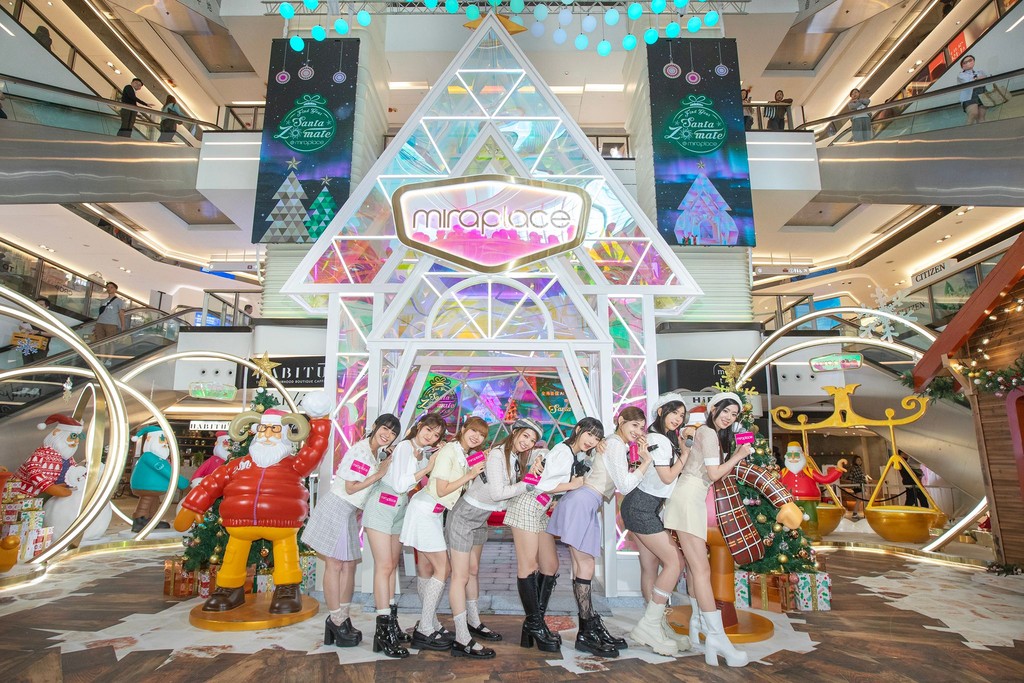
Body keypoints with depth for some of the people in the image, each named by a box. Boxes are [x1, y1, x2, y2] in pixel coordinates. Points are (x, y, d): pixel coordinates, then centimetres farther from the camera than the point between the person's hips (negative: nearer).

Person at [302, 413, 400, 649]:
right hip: (336, 507, -9)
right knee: (334, 565, -3)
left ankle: (341, 618, 16)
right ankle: (337, 622, 4)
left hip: (350, 512, 9)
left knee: (349, 565, 8)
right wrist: (379, 474, -18)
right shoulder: (360, 451, -16)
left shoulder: (380, 454, 11)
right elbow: (350, 488, -17)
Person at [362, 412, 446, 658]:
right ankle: (384, 631, -6)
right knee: (384, 566, -9)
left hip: (400, 509, 8)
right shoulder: (404, 447, -17)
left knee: (392, 565, 11)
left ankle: (391, 625, 18)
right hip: (381, 507, -8)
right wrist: (427, 468, -18)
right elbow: (399, 484, -22)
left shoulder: (422, 452, 7)